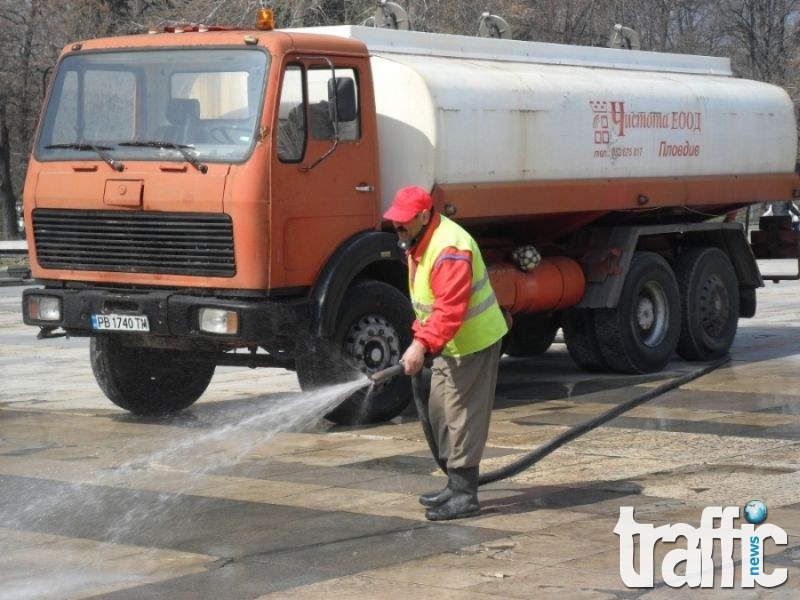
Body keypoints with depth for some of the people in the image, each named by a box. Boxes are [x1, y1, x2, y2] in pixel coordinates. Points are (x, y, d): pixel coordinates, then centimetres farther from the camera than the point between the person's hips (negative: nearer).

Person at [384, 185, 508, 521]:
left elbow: (451, 309, -36)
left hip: (474, 343, -11)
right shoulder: (418, 242, 6)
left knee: (463, 418, -8)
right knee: (440, 413, 14)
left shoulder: (449, 250, -28)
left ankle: (465, 496, -3)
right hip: (449, 346, 11)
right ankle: (455, 485, 24)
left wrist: (422, 344, -43)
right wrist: (421, 336, 17)